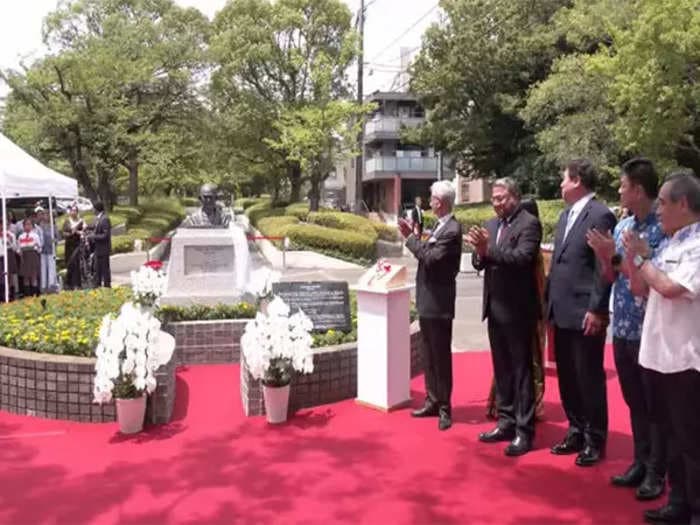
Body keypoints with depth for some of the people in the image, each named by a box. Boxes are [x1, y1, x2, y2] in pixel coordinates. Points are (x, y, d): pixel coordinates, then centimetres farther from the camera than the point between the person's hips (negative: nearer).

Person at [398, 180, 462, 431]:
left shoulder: (452, 229, -18)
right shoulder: (440, 225, 11)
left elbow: (430, 258, -24)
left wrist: (410, 237, -15)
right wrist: (413, 236, 5)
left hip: (439, 302, -9)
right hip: (427, 300, 9)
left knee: (441, 356, 0)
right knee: (429, 356, 16)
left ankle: (444, 408, 10)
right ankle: (432, 401, 26)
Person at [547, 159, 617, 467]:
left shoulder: (600, 215, -12)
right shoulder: (566, 215, 15)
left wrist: (597, 310, -18)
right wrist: (550, 303, 14)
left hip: (585, 313, -8)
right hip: (562, 311, 8)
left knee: (589, 378, 3)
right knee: (567, 378, 15)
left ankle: (595, 440, 16)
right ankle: (577, 431, 28)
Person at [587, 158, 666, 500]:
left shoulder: (663, 227, -13)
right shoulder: (622, 226, 9)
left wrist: (616, 256, -16)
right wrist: (603, 256, -7)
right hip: (623, 329, 7)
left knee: (654, 404, 6)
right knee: (634, 402, 16)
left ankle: (656, 472, 18)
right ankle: (640, 462, 28)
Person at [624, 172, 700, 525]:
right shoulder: (667, 244, 11)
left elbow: (671, 288, -24)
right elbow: (640, 289, 15)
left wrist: (643, 258, -10)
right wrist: (632, 257, 0)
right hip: (660, 354, 9)